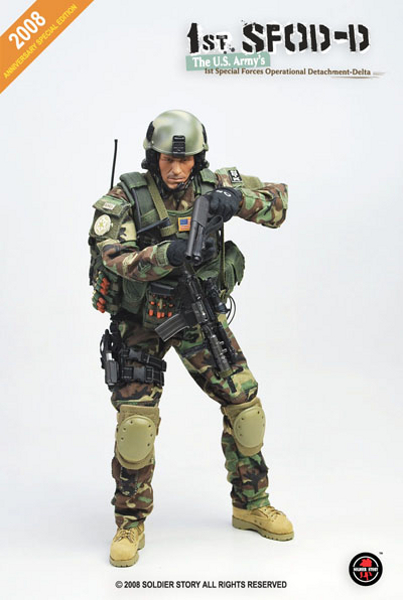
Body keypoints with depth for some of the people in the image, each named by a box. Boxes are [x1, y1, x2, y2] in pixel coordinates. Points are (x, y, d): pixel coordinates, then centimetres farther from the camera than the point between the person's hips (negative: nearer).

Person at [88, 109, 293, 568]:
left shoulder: (213, 186, -5)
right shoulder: (124, 199, -14)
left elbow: (279, 202, -2)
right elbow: (115, 258, -26)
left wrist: (238, 199, -22)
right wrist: (168, 253, -42)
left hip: (201, 315, 3)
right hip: (141, 322, -3)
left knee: (245, 402, 2)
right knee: (136, 418, -11)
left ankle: (251, 505, 23)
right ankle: (130, 524, 12)